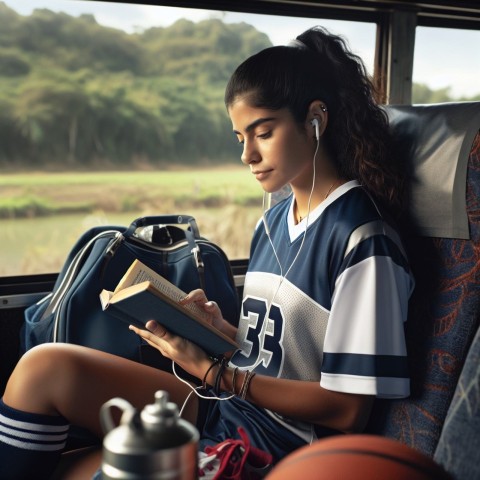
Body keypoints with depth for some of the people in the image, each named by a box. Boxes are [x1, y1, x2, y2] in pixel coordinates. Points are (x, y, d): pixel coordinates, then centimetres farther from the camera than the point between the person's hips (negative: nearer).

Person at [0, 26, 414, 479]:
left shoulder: (363, 237, -15)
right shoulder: (273, 220, 10)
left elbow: (347, 410, -16)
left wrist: (215, 372, -16)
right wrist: (220, 327, -5)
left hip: (278, 442, -7)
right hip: (231, 407, 8)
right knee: (45, 366, -8)